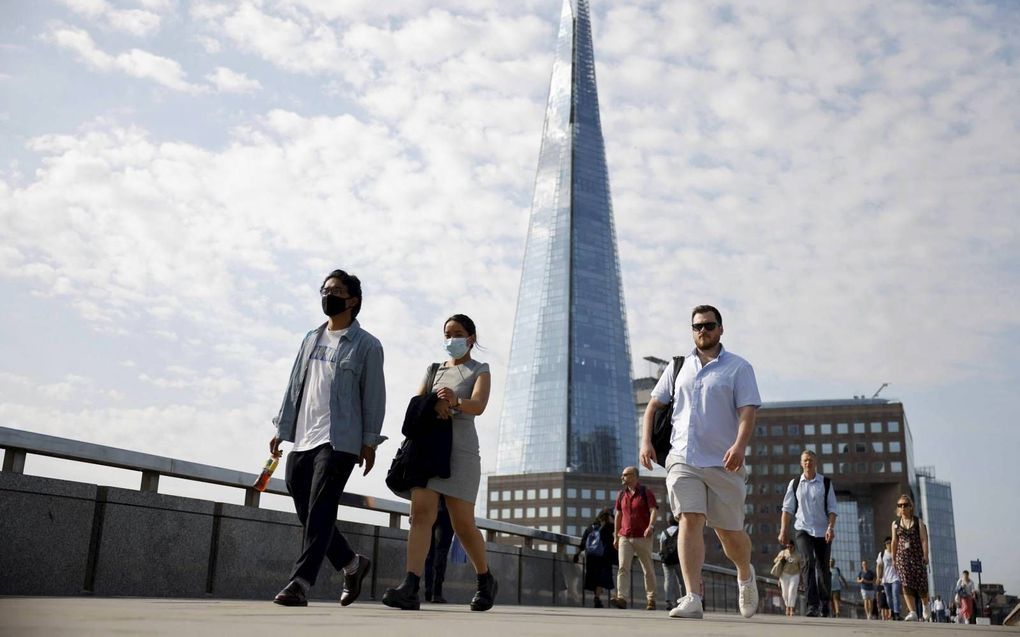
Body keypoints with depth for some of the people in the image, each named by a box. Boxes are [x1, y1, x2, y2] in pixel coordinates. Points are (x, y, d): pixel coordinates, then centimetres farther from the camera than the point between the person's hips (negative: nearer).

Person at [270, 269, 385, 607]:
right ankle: (352, 563, 24)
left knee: (320, 512, -12)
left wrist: (370, 441, -8)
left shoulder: (367, 345, 2)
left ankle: (300, 583, -11)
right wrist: (282, 428, 13)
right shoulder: (311, 338, 19)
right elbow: (295, 385, 19)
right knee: (307, 513, 8)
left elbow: (373, 395, -2)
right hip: (302, 440, 6)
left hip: (339, 441, -6)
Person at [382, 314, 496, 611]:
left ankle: (486, 581, 19)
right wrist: (434, 405, -12)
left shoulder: (479, 370, 7)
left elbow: (479, 405, -11)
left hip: (460, 448, -3)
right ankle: (410, 588, -24)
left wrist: (455, 401, -33)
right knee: (421, 511, -14)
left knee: (463, 522, -4)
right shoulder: (434, 369, 22)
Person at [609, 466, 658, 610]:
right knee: (623, 567, -11)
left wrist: (651, 526, -30)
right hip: (625, 537, 4)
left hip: (643, 537, -3)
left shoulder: (646, 492, -2)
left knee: (648, 569, 5)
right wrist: (616, 536, 15)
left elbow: (653, 510, -12)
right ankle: (621, 598, -18)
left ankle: (651, 599, 17)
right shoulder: (621, 494, 12)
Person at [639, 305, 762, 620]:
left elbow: (747, 412, -7)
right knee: (690, 520, -14)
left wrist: (739, 445, -25)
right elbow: (654, 405, 17)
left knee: (729, 532, 5)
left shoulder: (739, 368, 3)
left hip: (723, 463, -2)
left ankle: (746, 576, 37)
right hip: (683, 459, 2)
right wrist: (646, 441, 2)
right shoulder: (678, 367, 13)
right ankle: (692, 598, -15)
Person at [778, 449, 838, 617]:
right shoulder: (794, 484, 4)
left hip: (823, 532, 1)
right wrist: (783, 530, -4)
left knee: (823, 567, 8)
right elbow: (787, 509, 4)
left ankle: (824, 603, 30)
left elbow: (832, 508, -2)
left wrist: (831, 527, -16)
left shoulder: (826, 483, 2)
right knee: (808, 562, -19)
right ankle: (812, 605, -21)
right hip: (803, 530, 0)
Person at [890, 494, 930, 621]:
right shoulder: (895, 524, 10)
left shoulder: (918, 522, 4)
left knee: (921, 583, 0)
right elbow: (894, 542, 11)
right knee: (907, 584, -11)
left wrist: (925, 556, -12)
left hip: (917, 555, -1)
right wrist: (893, 559, 9)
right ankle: (912, 612, -14)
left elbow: (924, 539, -3)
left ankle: (925, 605, 30)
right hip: (902, 556, 1)